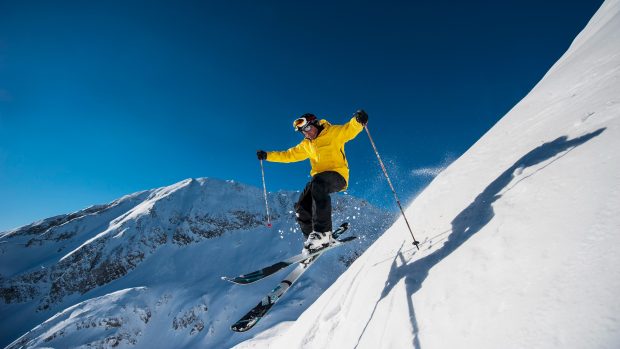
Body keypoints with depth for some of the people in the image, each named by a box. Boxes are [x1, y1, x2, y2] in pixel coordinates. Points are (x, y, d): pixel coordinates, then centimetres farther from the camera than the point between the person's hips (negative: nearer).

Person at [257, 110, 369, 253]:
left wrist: (358, 120, -33)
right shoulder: (306, 145, 20)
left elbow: (350, 129, -11)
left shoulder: (333, 132, 2)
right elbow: (289, 155, 24)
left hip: (338, 174, -7)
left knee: (318, 183, -38)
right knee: (301, 208, -8)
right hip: (319, 178, 7)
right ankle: (316, 242, -1)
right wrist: (267, 155, 20)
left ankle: (322, 232, -41)